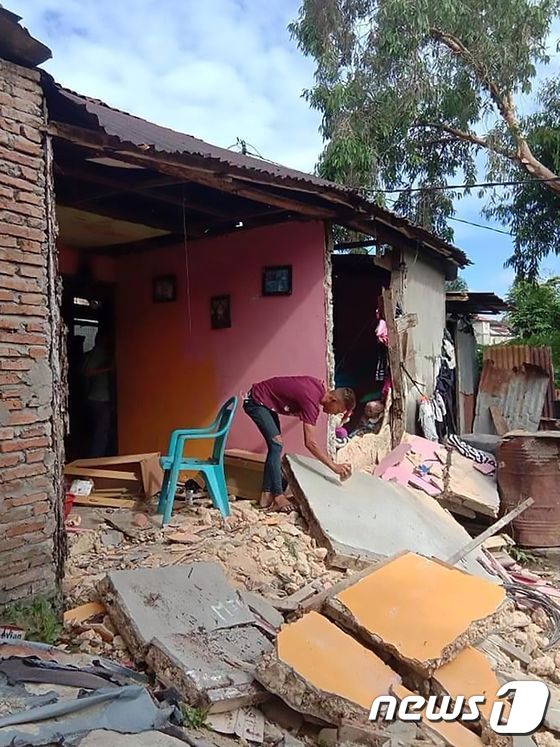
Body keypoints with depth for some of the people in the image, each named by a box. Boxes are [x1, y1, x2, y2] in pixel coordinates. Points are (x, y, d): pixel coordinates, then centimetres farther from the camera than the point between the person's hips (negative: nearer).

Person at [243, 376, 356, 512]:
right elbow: (310, 443, -32)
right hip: (256, 402, -10)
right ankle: (278, 496, -15)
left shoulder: (320, 387, -5)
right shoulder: (311, 401, -30)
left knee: (275, 445, 6)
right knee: (276, 444, -17)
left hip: (266, 402, 10)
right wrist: (334, 467, -32)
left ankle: (267, 495, 8)